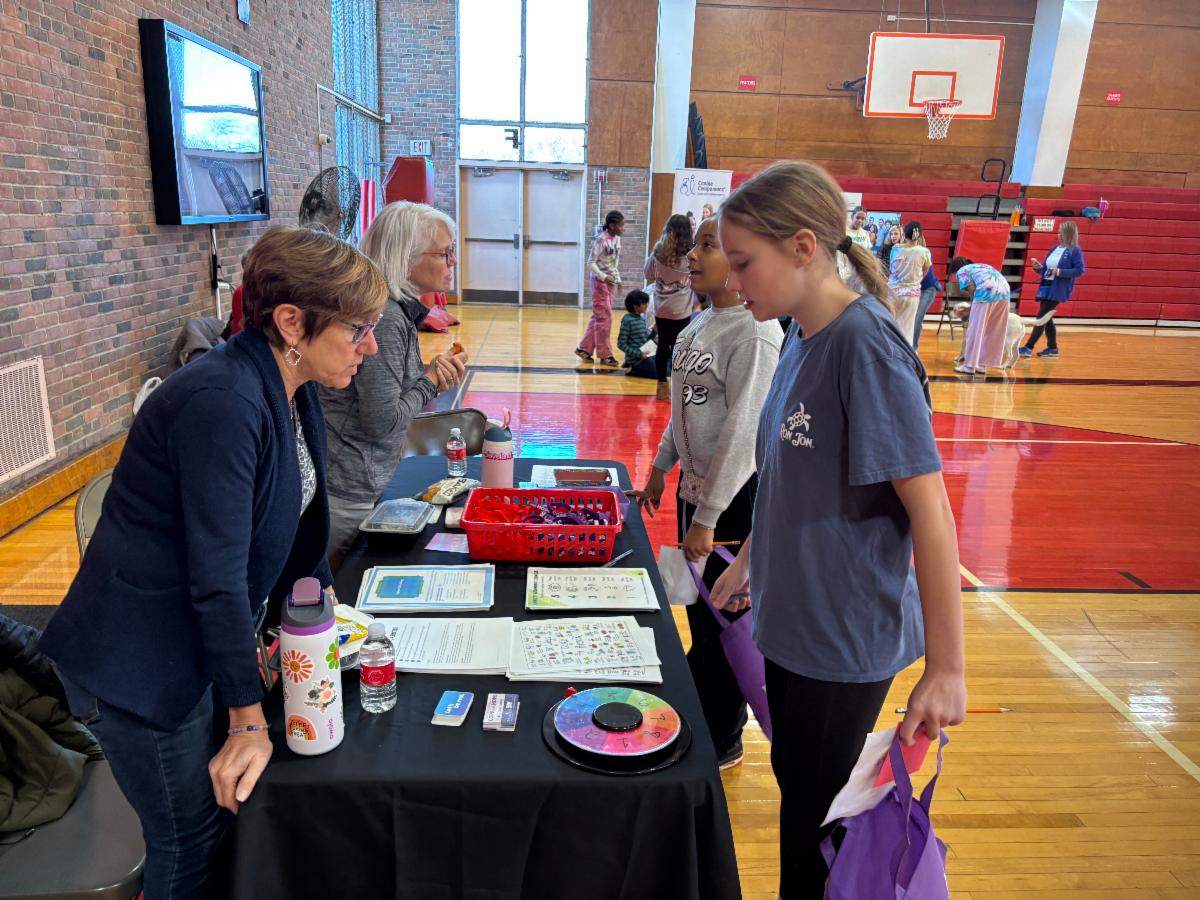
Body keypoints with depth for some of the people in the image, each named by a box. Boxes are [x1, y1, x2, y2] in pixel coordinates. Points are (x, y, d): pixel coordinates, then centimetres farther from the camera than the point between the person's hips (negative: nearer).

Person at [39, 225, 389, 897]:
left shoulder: (292, 389, 0)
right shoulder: (223, 401, -28)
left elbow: (298, 525, 11)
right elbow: (218, 576, -26)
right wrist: (249, 721, -19)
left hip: (200, 640, 8)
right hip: (138, 665, -8)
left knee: (225, 815, 20)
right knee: (191, 846, 9)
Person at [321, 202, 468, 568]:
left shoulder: (400, 309, 7)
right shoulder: (384, 318, -22)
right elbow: (382, 423, -23)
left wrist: (430, 373, -4)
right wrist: (430, 380, -10)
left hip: (361, 481, 9)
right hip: (345, 492, -9)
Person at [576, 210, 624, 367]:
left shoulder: (617, 239, 5)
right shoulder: (601, 240, -17)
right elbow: (591, 263, -16)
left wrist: (617, 278, 7)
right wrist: (604, 277, -24)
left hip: (610, 281, 8)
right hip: (599, 280, -8)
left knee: (598, 317, 11)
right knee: (604, 317, -4)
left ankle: (584, 348, 20)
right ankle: (605, 354, 4)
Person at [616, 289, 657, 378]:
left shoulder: (642, 319, 10)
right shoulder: (627, 320, -14)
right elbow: (621, 344, -16)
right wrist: (639, 354, -20)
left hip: (644, 355, 8)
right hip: (636, 358, -8)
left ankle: (635, 367, 13)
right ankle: (634, 370, -1)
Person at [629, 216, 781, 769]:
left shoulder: (754, 335, -21)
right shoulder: (703, 322, 6)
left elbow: (743, 433, -23)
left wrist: (707, 517, -20)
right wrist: (662, 467, 17)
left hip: (735, 495, -8)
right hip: (695, 483, 8)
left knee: (723, 620, 7)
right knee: (697, 611, 20)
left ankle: (722, 742, 27)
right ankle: (697, 712, 40)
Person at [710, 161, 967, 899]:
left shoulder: (866, 346, -23)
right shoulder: (804, 337, 1)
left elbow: (929, 509, -22)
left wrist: (946, 669, -19)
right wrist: (749, 561, 19)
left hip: (845, 638, -7)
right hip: (791, 617, 8)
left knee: (813, 822, 12)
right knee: (795, 787, 23)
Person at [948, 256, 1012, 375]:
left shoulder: (961, 271, 15)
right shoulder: (980, 266, 35)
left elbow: (971, 289, -2)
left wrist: (973, 305, 11)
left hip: (987, 293, -7)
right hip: (1004, 292, 7)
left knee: (975, 330, 2)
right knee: (994, 332, 12)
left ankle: (970, 366, 4)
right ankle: (982, 365, 17)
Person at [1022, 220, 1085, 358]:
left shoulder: (1075, 251, -7)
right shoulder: (1054, 249, 14)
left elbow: (1080, 270, -13)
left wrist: (1060, 272, -20)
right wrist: (1039, 267, -3)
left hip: (1058, 290, -8)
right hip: (1046, 287, 8)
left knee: (1042, 317, -11)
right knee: (1046, 318, 11)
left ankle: (1028, 347, -12)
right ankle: (1052, 347, 21)